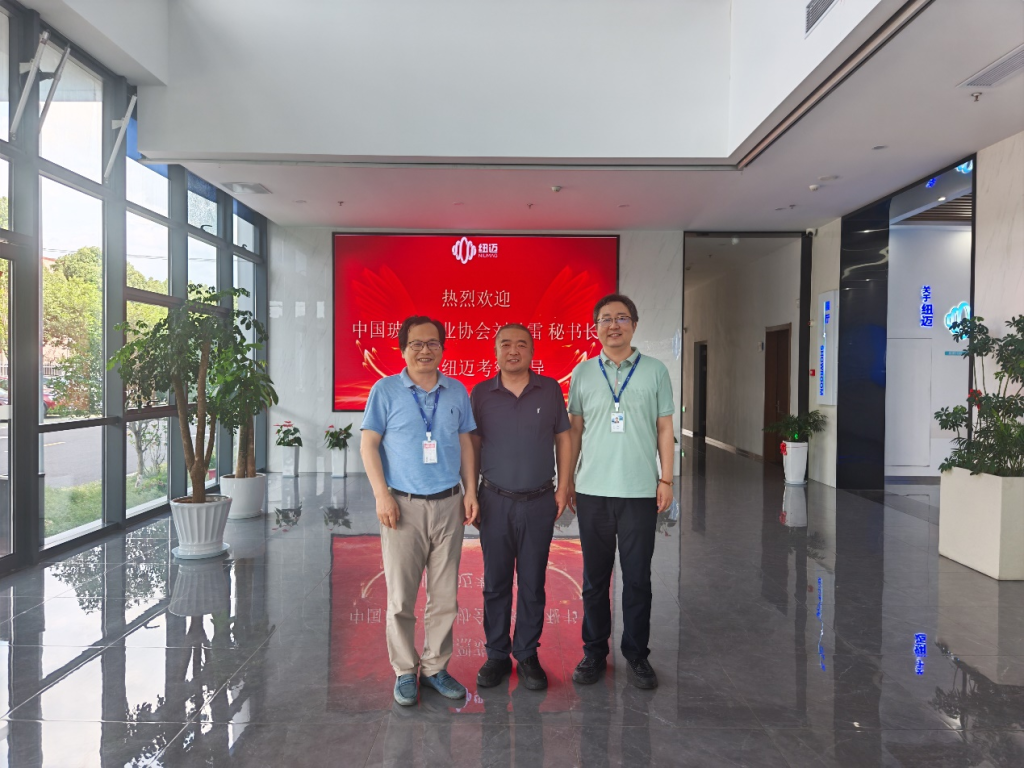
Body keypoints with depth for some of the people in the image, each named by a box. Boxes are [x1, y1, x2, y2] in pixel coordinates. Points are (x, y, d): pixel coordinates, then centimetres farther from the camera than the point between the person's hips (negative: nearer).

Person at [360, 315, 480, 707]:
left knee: (445, 596, 10)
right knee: (401, 597, 6)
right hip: (403, 505, -3)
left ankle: (435, 667, 25)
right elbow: (368, 444, -2)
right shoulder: (386, 390, -1)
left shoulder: (456, 391, 7)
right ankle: (404, 671, 22)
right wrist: (382, 495, -11)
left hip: (448, 504, 3)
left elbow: (465, 443, 12)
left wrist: (470, 491, 5)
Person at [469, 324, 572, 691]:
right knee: (495, 583, 10)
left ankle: (527, 655, 25)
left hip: (539, 502, 0)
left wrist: (563, 487, 1)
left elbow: (563, 439, 6)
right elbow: (472, 445, 5)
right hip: (495, 501, 0)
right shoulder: (481, 393, 0)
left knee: (533, 583, 9)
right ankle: (497, 655, 25)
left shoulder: (550, 390, 0)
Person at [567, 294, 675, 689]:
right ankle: (594, 651, 26)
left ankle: (636, 654, 23)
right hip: (592, 491, 1)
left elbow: (664, 429, 4)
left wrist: (666, 480, 0)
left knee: (637, 578, 7)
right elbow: (575, 429, 8)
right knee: (594, 577, 11)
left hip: (640, 492, -1)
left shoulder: (655, 370, 3)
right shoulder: (582, 372, 5)